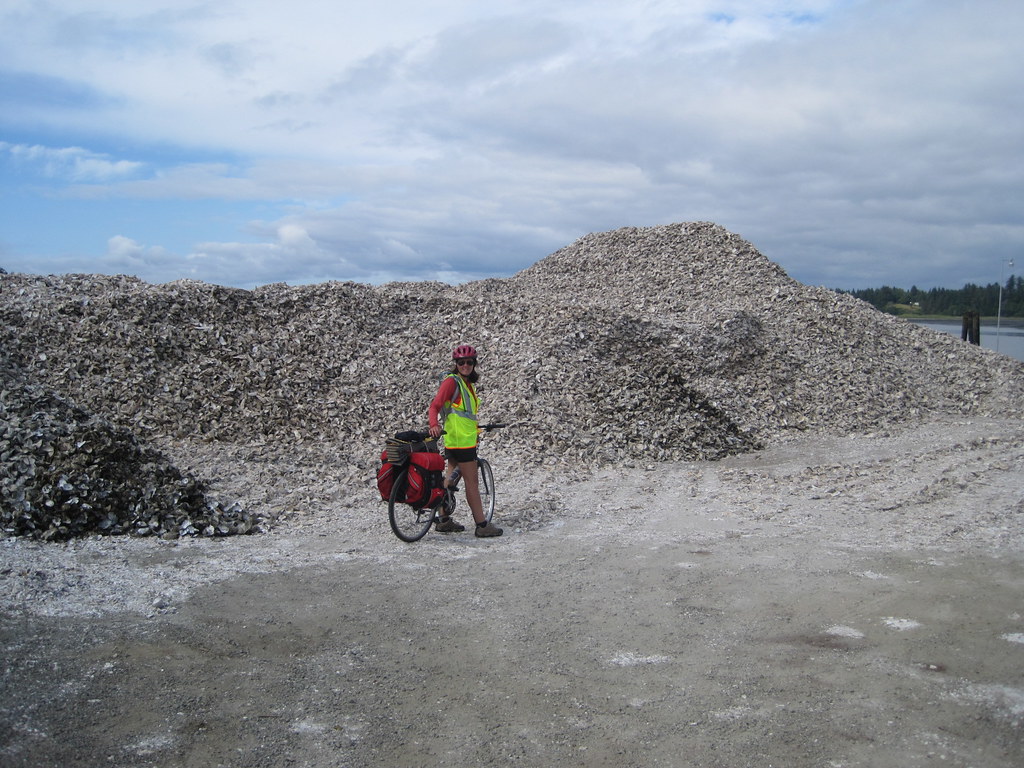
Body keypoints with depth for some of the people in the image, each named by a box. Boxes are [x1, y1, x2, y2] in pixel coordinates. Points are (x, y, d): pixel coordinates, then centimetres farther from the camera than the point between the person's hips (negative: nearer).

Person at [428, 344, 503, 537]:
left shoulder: (467, 383, 16)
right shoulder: (452, 381, -11)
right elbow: (435, 405, -19)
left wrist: (476, 428, 32)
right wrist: (434, 425, -35)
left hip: (465, 437, 10)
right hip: (460, 439, -10)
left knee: (451, 478, 13)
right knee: (472, 481, -5)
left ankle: (443, 520, 20)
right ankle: (482, 525, -1)